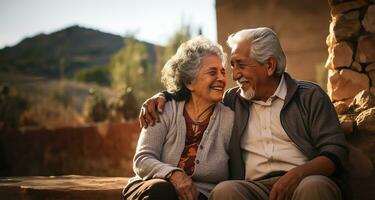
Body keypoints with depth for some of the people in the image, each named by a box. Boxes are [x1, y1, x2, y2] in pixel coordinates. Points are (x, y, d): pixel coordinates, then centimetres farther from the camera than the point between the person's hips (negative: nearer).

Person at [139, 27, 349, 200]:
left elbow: (336, 152, 1)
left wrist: (298, 173, -18)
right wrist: (161, 97, 17)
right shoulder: (233, 99, 22)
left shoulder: (309, 96, 10)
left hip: (304, 182, -2)